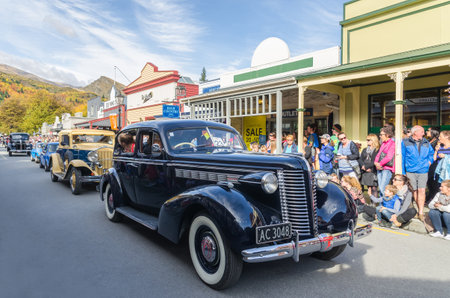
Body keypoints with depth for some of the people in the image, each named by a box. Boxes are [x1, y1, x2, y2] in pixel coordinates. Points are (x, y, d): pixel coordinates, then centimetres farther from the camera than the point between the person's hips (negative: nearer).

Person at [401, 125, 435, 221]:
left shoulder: (426, 143, 10)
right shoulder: (405, 143, 2)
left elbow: (432, 153, 27)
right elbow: (402, 158, 4)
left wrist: (429, 161, 9)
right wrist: (403, 172, 1)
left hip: (423, 171, 1)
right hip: (410, 171, -1)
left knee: (421, 190, -8)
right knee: (415, 191, 6)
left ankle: (421, 213, -6)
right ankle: (419, 209, 21)